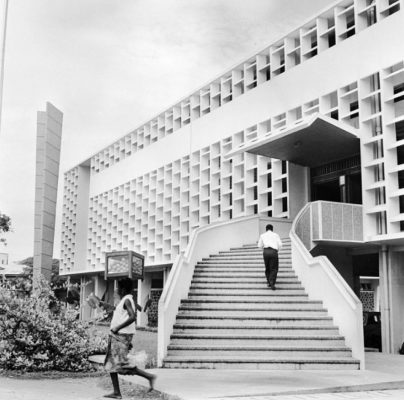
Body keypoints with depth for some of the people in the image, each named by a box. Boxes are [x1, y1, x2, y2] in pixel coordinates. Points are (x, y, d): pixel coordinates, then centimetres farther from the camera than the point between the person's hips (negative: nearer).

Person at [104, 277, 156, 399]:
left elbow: (132, 317, -25)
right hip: (116, 336, 10)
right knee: (110, 365, 9)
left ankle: (149, 376, -3)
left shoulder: (127, 300, -12)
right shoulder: (125, 301, 17)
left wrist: (118, 328, -22)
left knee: (121, 364, -11)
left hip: (121, 336, -10)